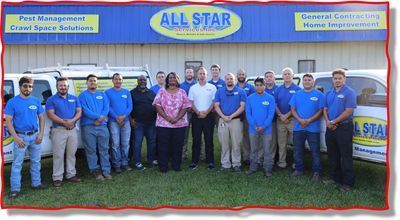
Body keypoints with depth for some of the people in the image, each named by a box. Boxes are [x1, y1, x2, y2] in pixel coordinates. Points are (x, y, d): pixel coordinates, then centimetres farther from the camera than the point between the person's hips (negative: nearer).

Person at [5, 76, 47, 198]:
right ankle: (15, 189, 4)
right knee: (17, 163, -1)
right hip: (21, 136, -4)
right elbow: (8, 121, -7)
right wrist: (16, 138, -15)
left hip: (35, 135, 4)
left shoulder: (36, 101, 6)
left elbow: (41, 118, 11)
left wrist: (41, 133, -2)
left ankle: (36, 183, 25)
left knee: (36, 161, 12)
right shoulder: (12, 102, -4)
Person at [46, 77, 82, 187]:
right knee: (58, 155, -2)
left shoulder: (74, 98, 13)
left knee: (71, 153, 10)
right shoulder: (51, 100, 2)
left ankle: (71, 175, 20)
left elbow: (79, 111, 6)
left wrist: (73, 120, -15)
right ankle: (57, 178, 4)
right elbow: (51, 115, -9)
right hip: (59, 130, -4)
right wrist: (64, 122, -19)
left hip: (73, 130, 4)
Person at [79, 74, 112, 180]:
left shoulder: (102, 94, 16)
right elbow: (85, 110, -9)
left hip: (102, 126, 3)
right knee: (91, 150, 2)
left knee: (104, 149, 4)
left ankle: (106, 171, 9)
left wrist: (100, 119, -14)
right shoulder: (83, 95, 5)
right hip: (88, 126, -3)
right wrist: (99, 116, -17)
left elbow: (106, 108, 3)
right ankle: (95, 170, 12)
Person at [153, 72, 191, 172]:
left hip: (179, 124, 1)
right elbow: (157, 105, -2)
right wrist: (167, 117, -14)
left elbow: (185, 107, 1)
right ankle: (163, 166, 13)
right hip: (163, 124, -1)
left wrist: (177, 119, -12)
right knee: (163, 146, 2)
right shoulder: (162, 91, 6)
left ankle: (176, 165, 17)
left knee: (177, 146, 5)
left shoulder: (182, 92, 8)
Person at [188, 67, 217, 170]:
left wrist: (206, 112, -10)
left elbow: (214, 102, 1)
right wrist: (198, 113, -8)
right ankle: (194, 161, 10)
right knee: (196, 140, 4)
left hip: (208, 116, -1)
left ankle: (210, 161, 8)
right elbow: (191, 103, 6)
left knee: (209, 140, 1)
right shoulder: (193, 88, 8)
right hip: (196, 116, 1)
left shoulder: (212, 87, 5)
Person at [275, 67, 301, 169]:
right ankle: (282, 161, 16)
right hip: (280, 119, 4)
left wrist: (287, 115, -13)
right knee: (281, 142, 8)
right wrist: (280, 115, -8)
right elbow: (275, 104, 7)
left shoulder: (297, 89, -1)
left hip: (293, 119, -4)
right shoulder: (279, 89, 12)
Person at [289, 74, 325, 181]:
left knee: (315, 151, 0)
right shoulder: (297, 94, 9)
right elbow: (293, 109, 5)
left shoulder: (319, 95, -1)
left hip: (313, 128, -3)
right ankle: (299, 169, 25)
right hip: (298, 127, 4)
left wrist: (309, 120, -16)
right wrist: (300, 120, -12)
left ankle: (316, 172, 9)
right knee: (297, 150, 11)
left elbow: (321, 111, -5)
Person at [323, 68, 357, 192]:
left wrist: (333, 122, -13)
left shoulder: (349, 92, -8)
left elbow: (348, 111, -16)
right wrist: (327, 121, -5)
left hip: (344, 127, -7)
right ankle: (335, 177, 27)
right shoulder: (329, 93, 13)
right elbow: (325, 109, 13)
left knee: (346, 156, -2)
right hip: (330, 128, 7)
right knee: (332, 154, 14)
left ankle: (348, 183, 5)